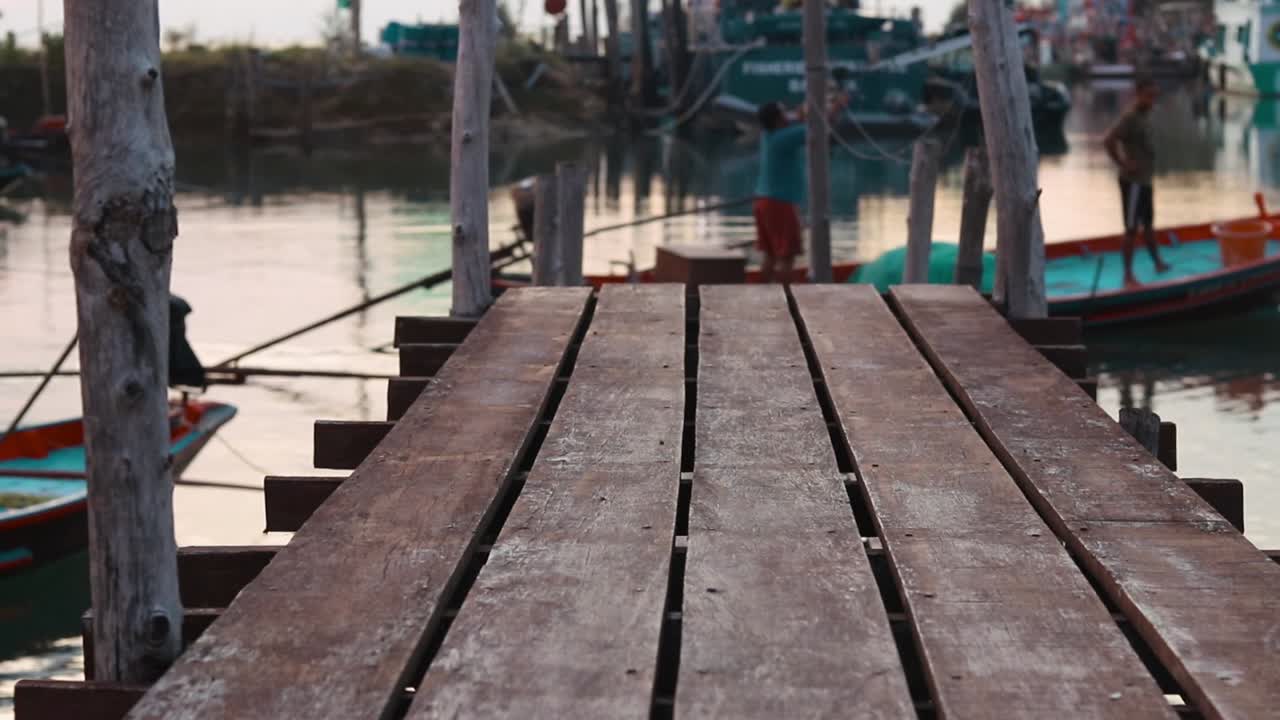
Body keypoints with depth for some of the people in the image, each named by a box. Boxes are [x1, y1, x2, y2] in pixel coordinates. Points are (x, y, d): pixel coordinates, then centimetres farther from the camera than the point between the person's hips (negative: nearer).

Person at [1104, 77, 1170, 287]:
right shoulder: (1130, 118, -19)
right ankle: (1128, 275, 1)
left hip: (1145, 180, 9)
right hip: (1133, 181, -9)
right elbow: (1109, 141, -30)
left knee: (1148, 223, 21)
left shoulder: (1144, 116, 9)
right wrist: (1122, 164, -22)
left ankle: (1158, 263, 34)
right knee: (1132, 228, -4)